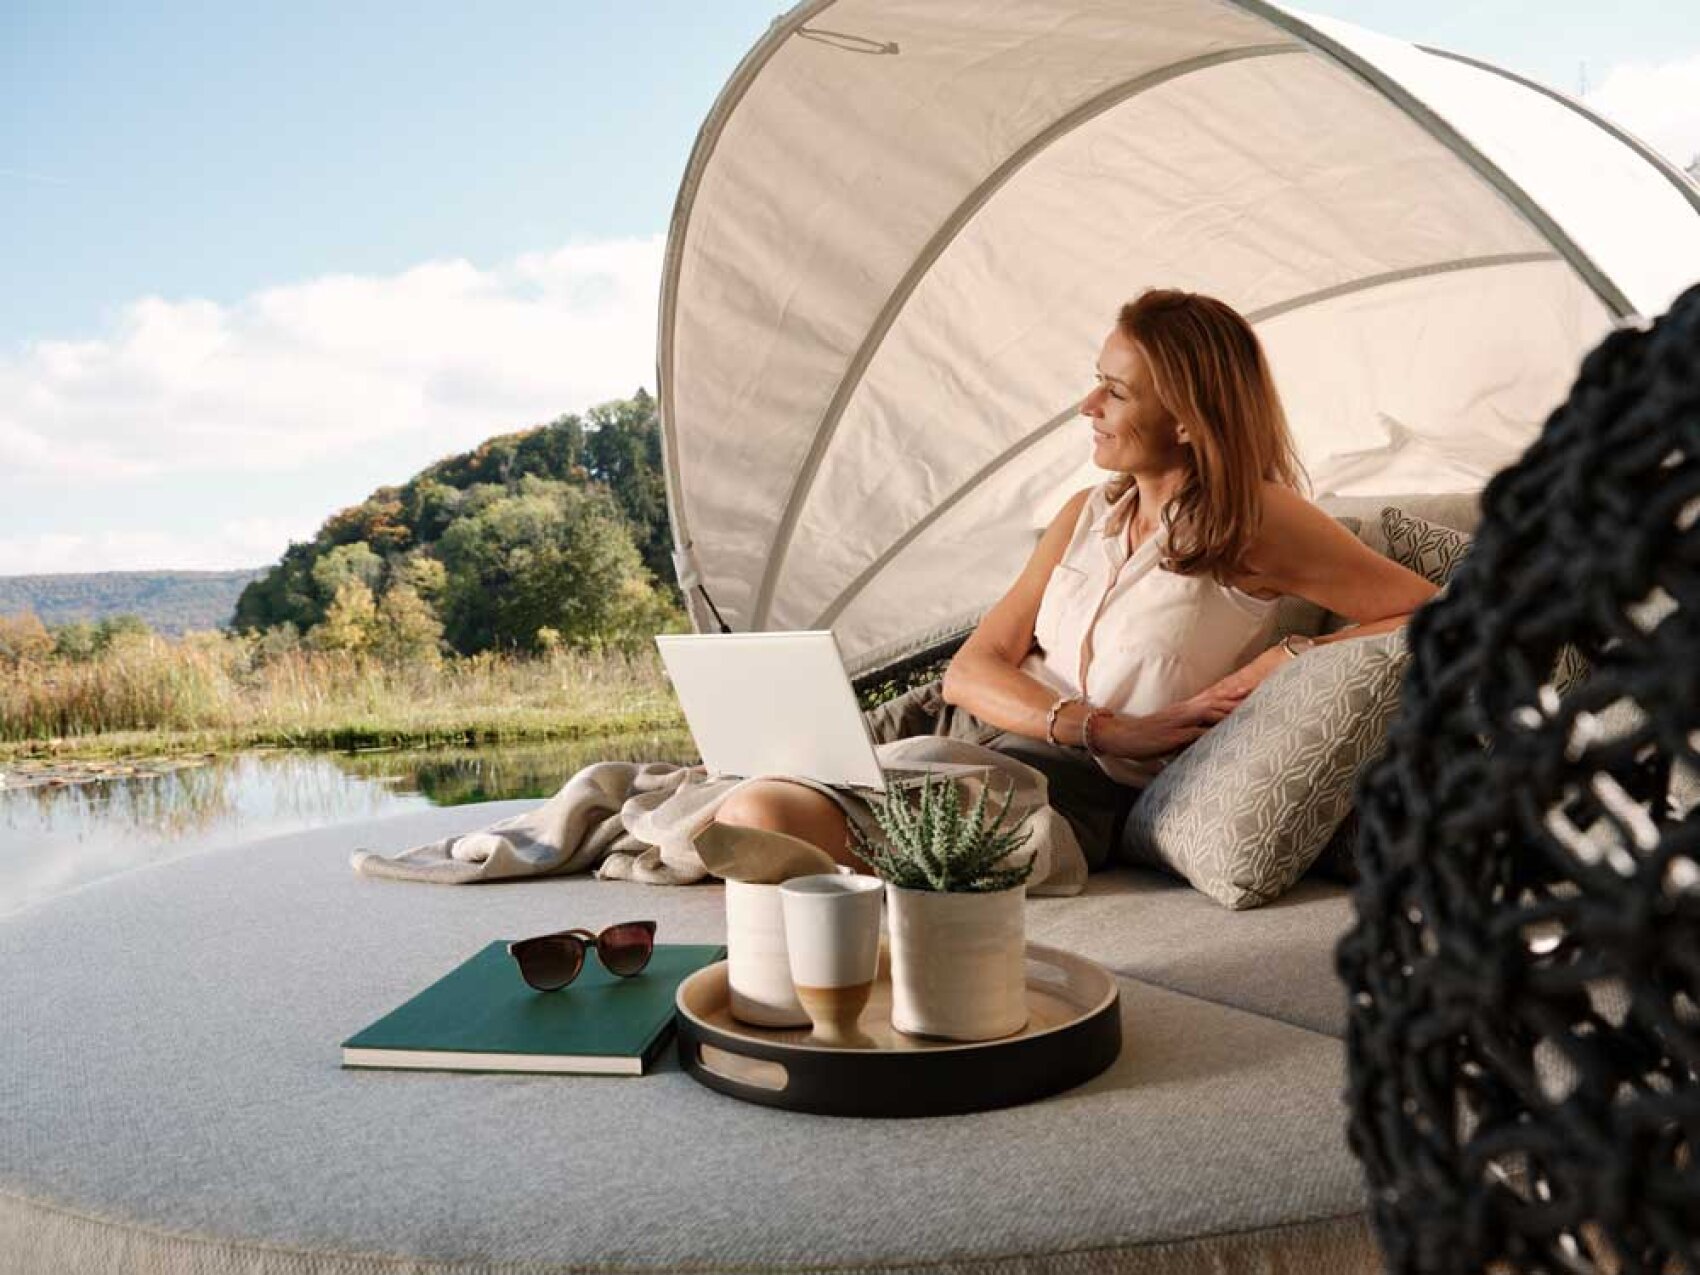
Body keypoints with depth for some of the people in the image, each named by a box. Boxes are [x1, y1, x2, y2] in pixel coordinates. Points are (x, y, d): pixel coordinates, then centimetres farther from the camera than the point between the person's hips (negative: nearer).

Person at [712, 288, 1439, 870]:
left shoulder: (1255, 521, -7)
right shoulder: (1086, 515, 10)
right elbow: (971, 669, 2)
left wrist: (1289, 657, -18)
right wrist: (1106, 728, -14)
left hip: (1071, 778, -6)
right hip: (956, 722, 6)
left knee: (766, 823, -21)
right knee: (749, 808, -11)